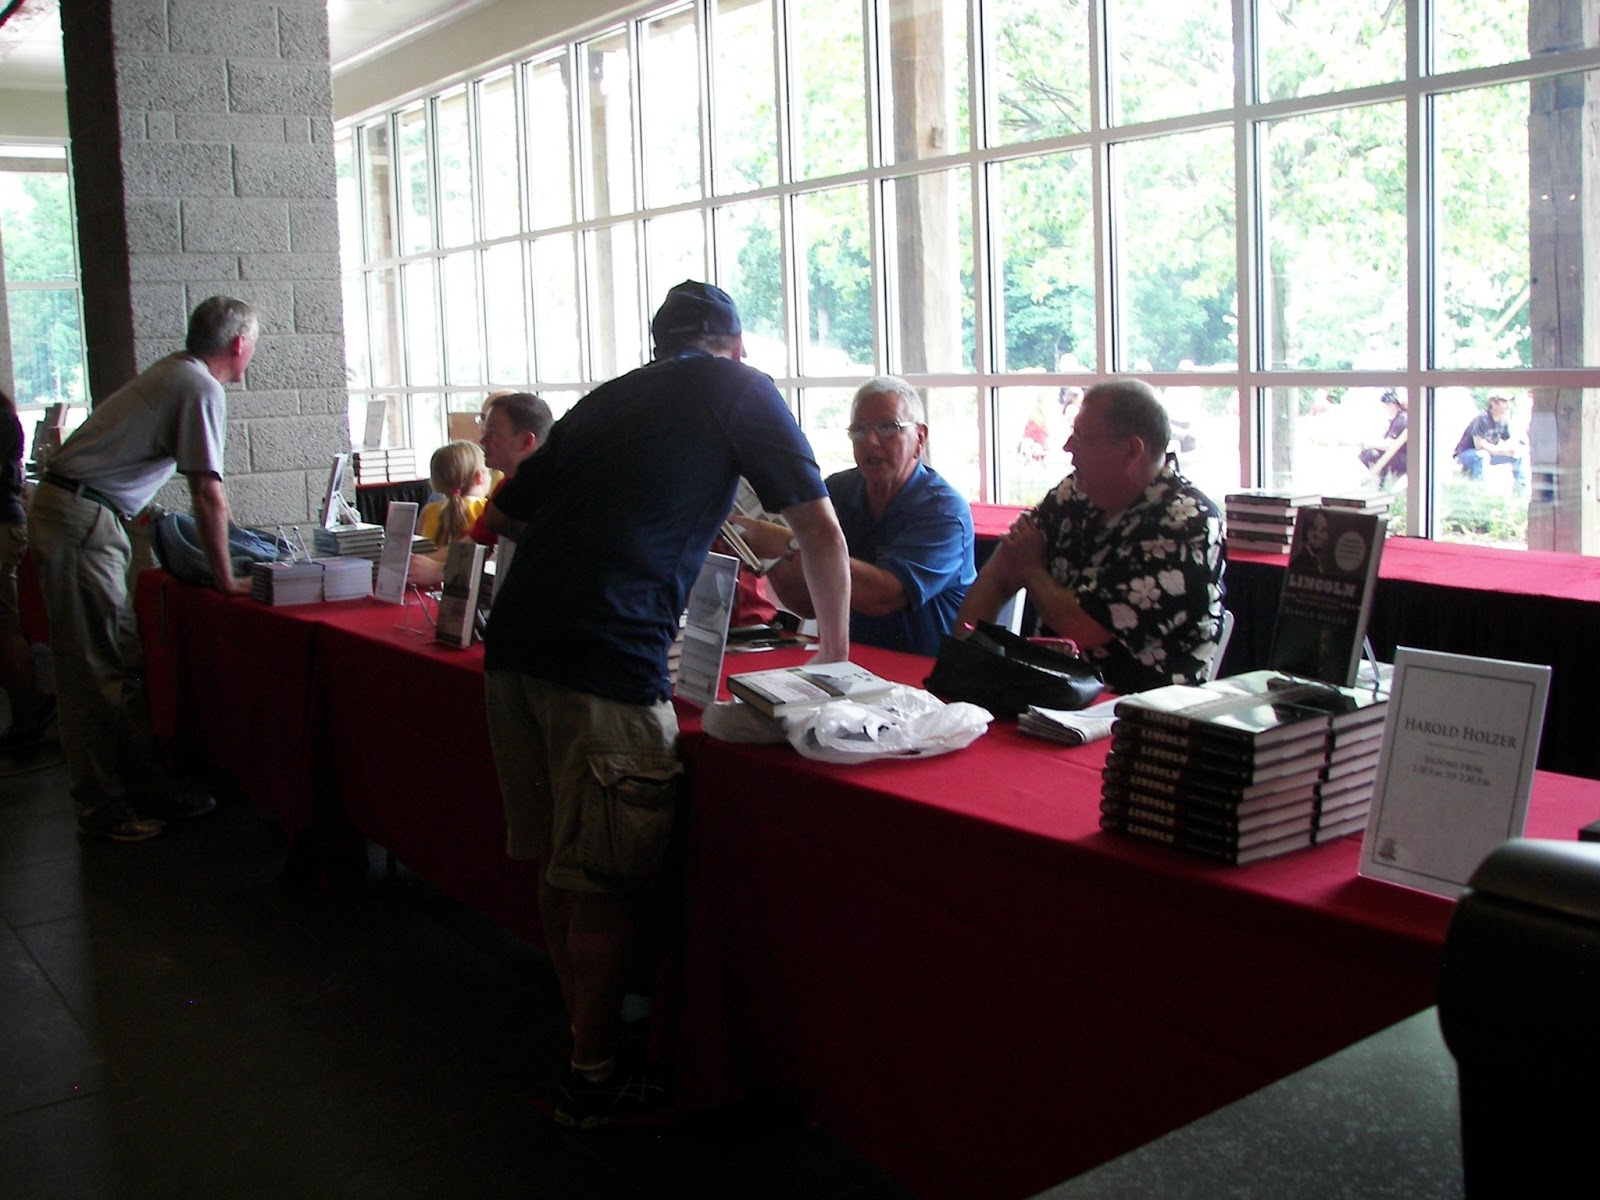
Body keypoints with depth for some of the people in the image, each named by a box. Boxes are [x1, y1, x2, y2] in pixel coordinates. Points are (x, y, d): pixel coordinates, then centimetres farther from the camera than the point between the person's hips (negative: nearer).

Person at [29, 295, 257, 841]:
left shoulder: (173, 374, 17)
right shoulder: (202, 388, -13)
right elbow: (207, 493, -16)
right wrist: (225, 580, -11)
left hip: (77, 514, 10)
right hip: (82, 518, -10)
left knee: (109, 666, 12)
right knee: (90, 671, -4)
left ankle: (144, 786, 19)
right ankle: (100, 808, 3)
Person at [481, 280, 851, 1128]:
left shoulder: (603, 400, 22)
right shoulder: (740, 390, 8)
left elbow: (505, 516, 26)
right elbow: (819, 532, 7)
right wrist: (834, 651, 19)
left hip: (513, 642, 7)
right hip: (606, 660, -7)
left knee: (559, 862, 16)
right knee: (610, 880, 4)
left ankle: (585, 1037, 31)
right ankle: (595, 1077, 16)